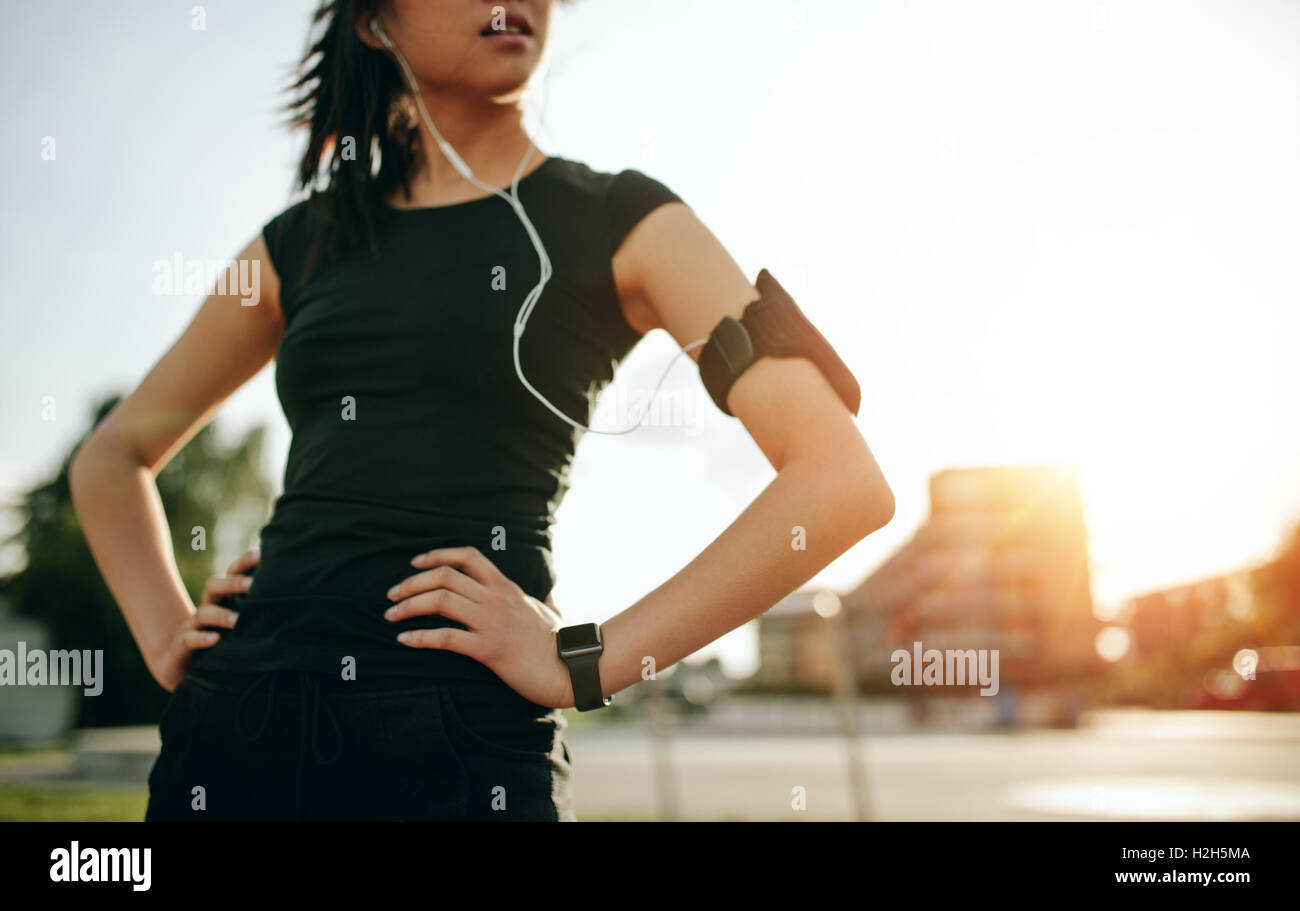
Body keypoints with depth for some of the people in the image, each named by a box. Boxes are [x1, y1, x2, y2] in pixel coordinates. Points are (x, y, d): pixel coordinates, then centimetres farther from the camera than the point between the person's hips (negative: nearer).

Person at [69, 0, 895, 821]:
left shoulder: (617, 223, 1)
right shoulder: (304, 242, 12)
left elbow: (845, 483, -10)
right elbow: (114, 456, 24)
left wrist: (579, 661, -12)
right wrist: (168, 639, 8)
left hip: (460, 735, -4)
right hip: (232, 722, 4)